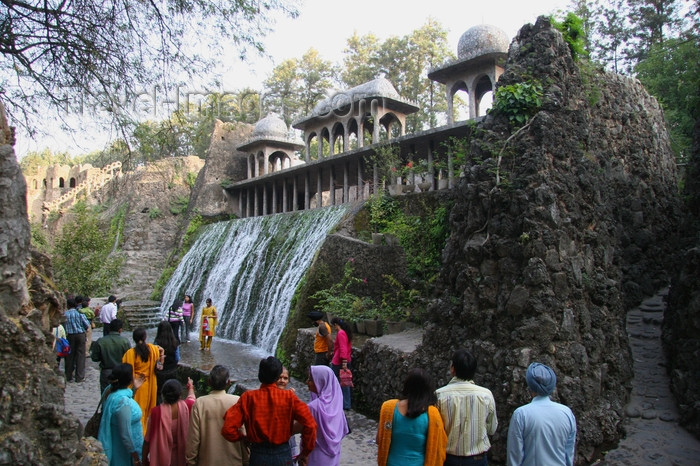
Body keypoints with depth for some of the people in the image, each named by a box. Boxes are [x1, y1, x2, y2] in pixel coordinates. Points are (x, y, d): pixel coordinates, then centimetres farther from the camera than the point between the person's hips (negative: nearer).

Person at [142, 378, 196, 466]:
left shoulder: (156, 412, -22)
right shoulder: (186, 406, -15)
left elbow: (148, 440, -14)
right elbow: (191, 398, 11)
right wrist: (191, 388, 32)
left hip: (160, 458, -1)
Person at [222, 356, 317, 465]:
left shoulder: (248, 398, -11)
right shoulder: (288, 397, -12)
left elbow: (228, 429, -16)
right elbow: (310, 424, -20)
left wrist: (243, 437, 5)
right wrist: (305, 453, -6)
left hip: (258, 456, 0)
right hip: (283, 454, 0)